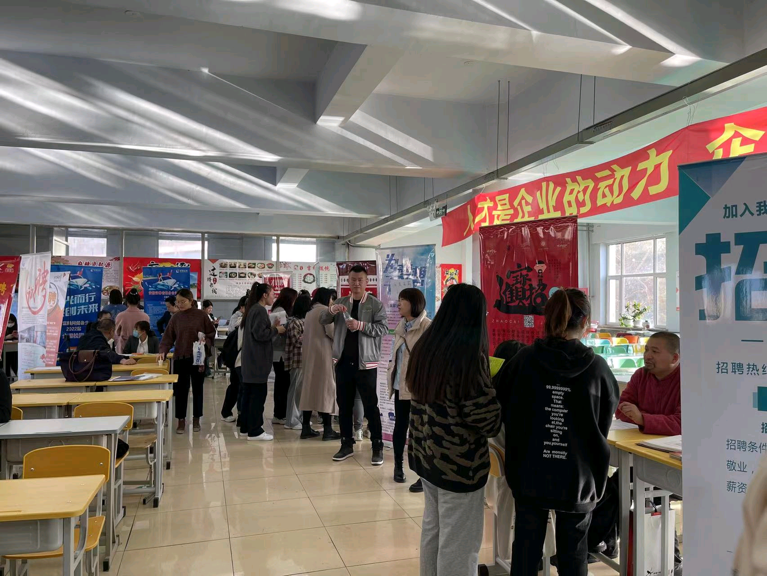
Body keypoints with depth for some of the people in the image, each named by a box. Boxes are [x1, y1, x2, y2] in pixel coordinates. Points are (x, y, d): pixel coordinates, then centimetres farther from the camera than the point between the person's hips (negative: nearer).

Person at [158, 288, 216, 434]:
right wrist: (163, 351, -14)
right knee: (180, 389, 3)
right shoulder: (176, 318, 3)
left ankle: (196, 419, 21)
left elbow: (212, 333, 3)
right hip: (180, 358, 2)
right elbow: (168, 337, 0)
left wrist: (205, 341, -16)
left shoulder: (201, 315, -3)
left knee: (197, 388, 9)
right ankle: (181, 420, 13)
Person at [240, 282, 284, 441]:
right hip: (257, 359, -10)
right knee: (258, 394, -7)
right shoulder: (260, 310, -15)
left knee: (250, 393, 14)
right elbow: (260, 334, -22)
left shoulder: (253, 309, 16)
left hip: (250, 359, 10)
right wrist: (276, 330, -9)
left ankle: (247, 426, 20)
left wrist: (272, 327, 12)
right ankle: (254, 431, -4)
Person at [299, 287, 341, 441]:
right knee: (325, 388, -6)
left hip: (309, 353, 8)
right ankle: (327, 430, -5)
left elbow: (310, 334, 17)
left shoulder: (310, 312, 17)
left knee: (310, 387, 10)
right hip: (323, 353, -8)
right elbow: (331, 332, -16)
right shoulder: (325, 310, -8)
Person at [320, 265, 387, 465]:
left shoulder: (375, 304, -3)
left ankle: (377, 447, 8)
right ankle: (347, 445, 21)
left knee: (370, 406, 0)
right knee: (344, 405, 10)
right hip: (343, 361, 4)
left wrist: (361, 325, -24)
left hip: (365, 362, -4)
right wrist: (332, 310, -18)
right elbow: (323, 320, 3)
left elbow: (383, 328, -12)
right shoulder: (341, 302, 10)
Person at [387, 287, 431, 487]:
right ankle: (399, 466, 32)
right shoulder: (401, 326, 13)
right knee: (400, 426, 16)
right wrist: (391, 370, 11)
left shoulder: (427, 326, -12)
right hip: (400, 385, 7)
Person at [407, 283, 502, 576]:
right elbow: (489, 423, -20)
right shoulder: (470, 355, -21)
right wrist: (492, 392, -1)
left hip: (426, 454, 7)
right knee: (458, 542, 8)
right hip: (459, 462, -7)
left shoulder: (424, 347, 0)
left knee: (433, 528, 23)